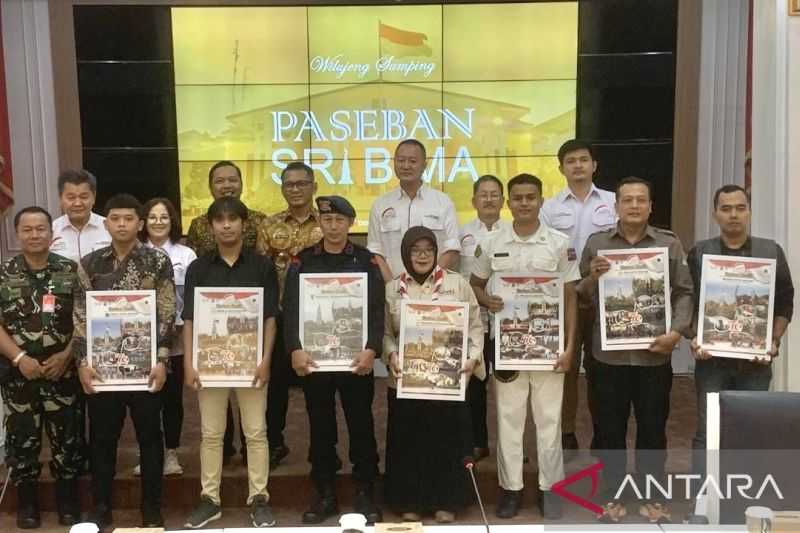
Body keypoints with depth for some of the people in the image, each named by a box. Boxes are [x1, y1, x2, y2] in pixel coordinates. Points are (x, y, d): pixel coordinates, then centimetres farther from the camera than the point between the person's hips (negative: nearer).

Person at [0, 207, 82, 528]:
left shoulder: (71, 271, 1)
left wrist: (66, 356, -10)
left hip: (63, 371, 0)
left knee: (67, 438, 6)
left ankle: (68, 501, 20)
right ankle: (27, 503, 23)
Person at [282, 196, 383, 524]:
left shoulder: (367, 261, 3)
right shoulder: (302, 261, 5)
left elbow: (377, 310, -3)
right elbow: (291, 309, 0)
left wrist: (371, 350, -16)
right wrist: (295, 349, -14)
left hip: (356, 358, -1)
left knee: (361, 425, 6)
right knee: (320, 427, 9)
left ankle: (365, 493, 18)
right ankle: (325, 494, 20)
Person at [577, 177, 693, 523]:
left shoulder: (670, 244, 4)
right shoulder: (596, 243, 5)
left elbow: (684, 292, 1)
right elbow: (581, 296, 7)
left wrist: (677, 331, -12)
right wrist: (592, 277, -13)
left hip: (654, 354, 0)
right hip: (609, 354, 0)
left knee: (653, 428, 9)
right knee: (610, 428, 7)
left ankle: (653, 497, 24)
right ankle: (613, 495, 22)